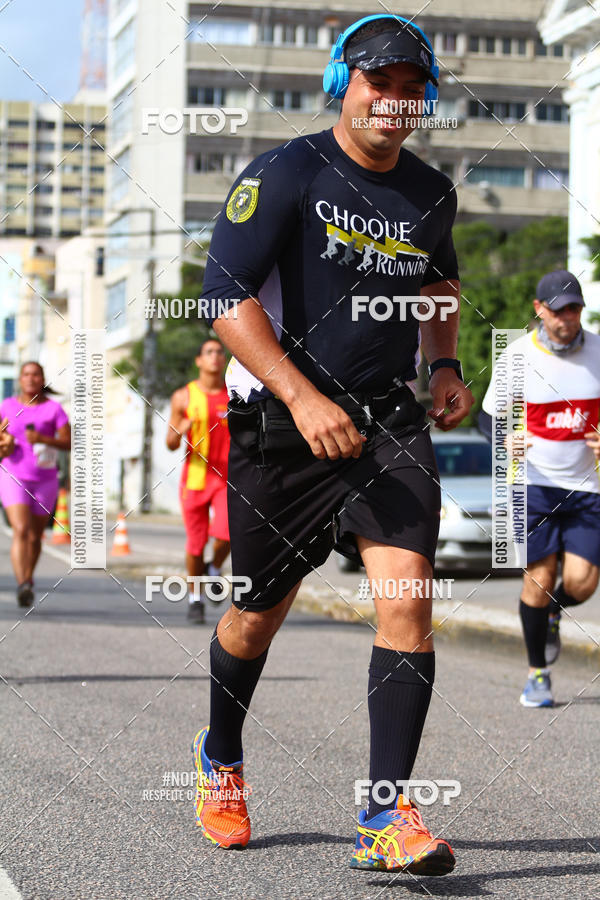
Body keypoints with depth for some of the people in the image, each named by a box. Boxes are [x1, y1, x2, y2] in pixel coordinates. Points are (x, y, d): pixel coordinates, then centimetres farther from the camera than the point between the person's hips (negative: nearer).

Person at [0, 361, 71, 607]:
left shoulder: (53, 408, -1)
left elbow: (68, 442, -7)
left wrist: (43, 439, -22)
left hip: (45, 480, 1)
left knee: (35, 536, 10)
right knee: (20, 530, -19)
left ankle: (28, 580, 32)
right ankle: (22, 586, -30)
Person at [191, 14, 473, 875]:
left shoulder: (432, 194, 7)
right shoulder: (284, 175, -10)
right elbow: (226, 295, -17)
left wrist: (444, 365, 12)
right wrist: (303, 398, -27)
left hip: (390, 422, 3)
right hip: (280, 422, -3)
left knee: (407, 596, -16)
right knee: (258, 615, 10)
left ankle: (387, 819, -13)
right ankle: (220, 758, 40)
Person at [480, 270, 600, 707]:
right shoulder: (517, 356, -4)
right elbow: (489, 416, 4)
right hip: (535, 482, -1)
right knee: (539, 579, -4)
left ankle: (553, 615, 30)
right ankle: (538, 675, 14)